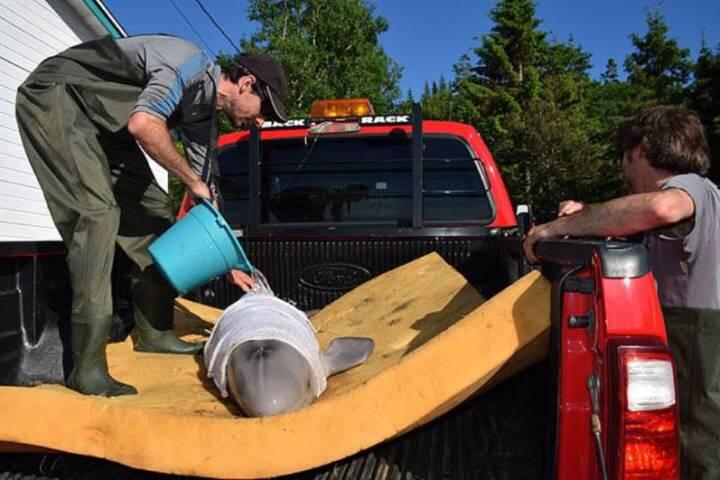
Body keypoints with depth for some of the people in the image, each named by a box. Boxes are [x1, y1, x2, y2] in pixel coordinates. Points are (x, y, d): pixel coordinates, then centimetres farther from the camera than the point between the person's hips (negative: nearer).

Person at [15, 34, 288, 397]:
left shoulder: (204, 113, 8)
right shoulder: (193, 63, -20)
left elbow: (206, 196, 12)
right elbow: (143, 124, -36)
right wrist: (191, 180, -21)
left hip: (101, 125, 10)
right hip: (55, 96, -10)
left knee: (155, 210, 4)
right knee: (98, 212, -23)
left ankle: (154, 334, 12)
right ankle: (87, 367, -23)